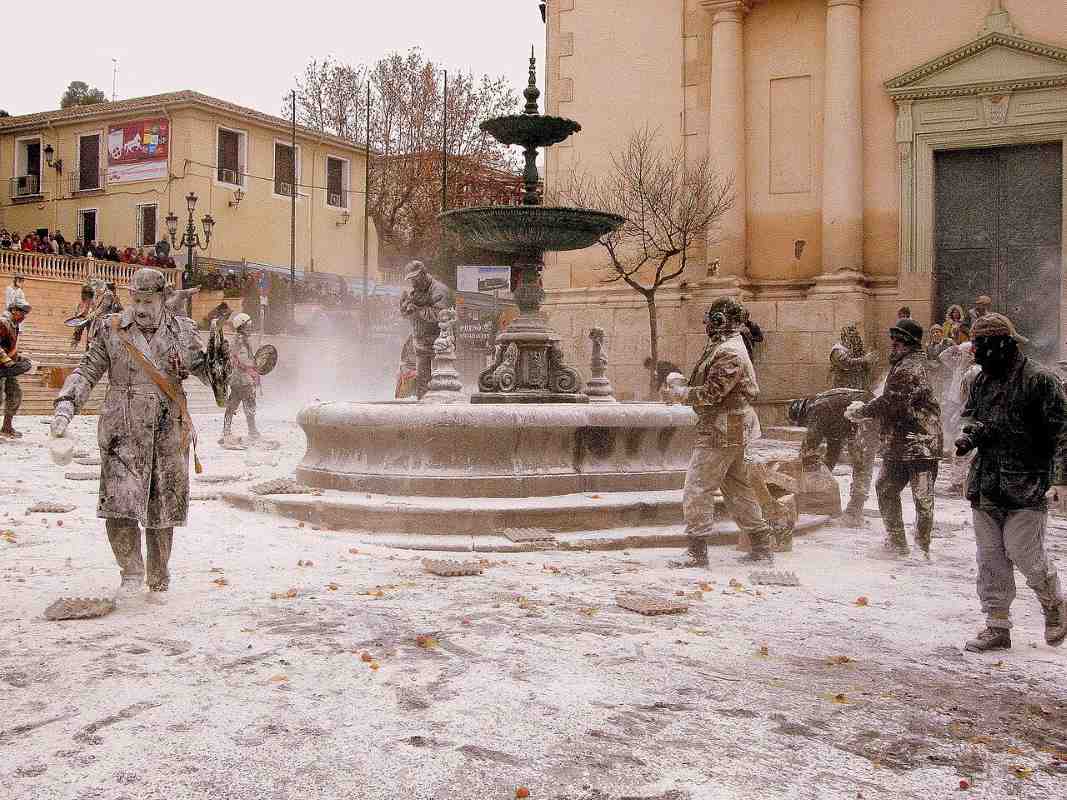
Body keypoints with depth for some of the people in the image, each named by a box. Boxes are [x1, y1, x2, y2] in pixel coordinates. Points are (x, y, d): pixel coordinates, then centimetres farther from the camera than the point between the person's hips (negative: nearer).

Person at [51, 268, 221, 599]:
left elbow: (205, 370, 6)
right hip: (123, 431, -1)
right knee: (118, 505, -13)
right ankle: (131, 573, 9)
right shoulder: (112, 329, 4)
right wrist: (65, 404, -8)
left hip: (168, 434, 1)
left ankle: (159, 578, 27)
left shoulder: (181, 330, 5)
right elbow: (88, 370, 5)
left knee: (162, 508, 9)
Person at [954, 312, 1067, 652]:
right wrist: (970, 433, -2)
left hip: (1026, 485, -6)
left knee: (1024, 553, -6)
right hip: (986, 485, 6)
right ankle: (997, 626, 16)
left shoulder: (1039, 380, -10)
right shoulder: (981, 381, 11)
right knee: (990, 557, 7)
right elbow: (971, 415, 23)